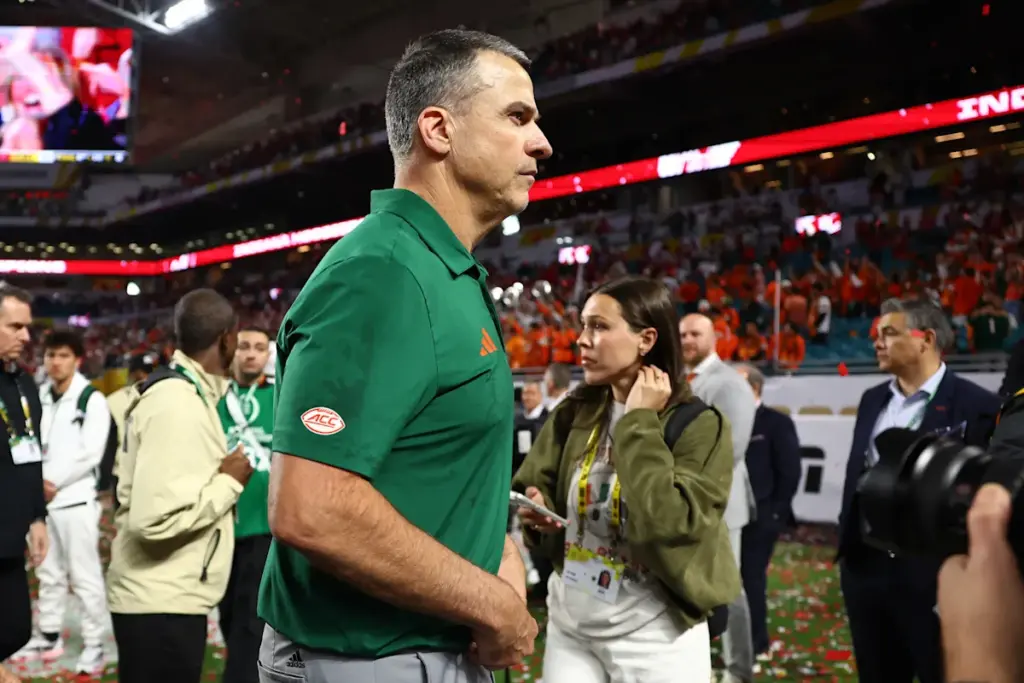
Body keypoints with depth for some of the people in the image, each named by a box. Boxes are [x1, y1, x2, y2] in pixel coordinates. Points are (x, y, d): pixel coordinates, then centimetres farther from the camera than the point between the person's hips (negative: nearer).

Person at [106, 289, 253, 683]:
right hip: (161, 602, -10)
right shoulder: (179, 403, -21)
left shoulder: (176, 392, 10)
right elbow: (156, 517, -29)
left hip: (164, 597, 10)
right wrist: (229, 481, -17)